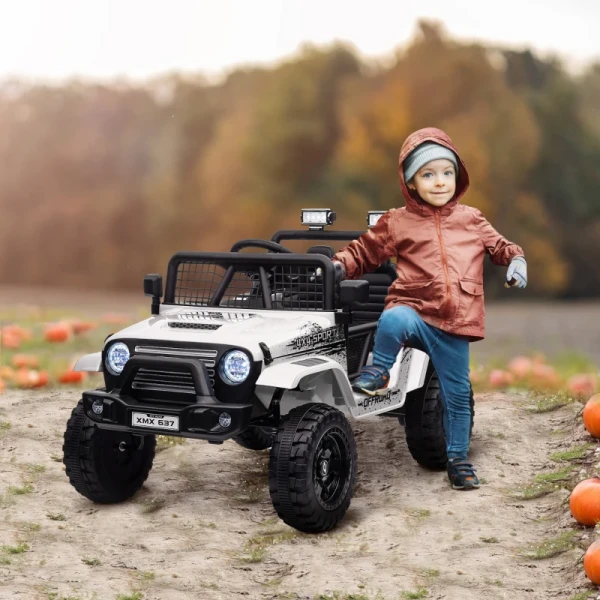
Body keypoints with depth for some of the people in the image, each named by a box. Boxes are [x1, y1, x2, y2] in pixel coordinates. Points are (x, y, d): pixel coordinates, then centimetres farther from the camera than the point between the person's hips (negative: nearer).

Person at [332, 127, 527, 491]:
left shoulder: (472, 220, 10)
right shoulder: (396, 222, 3)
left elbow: (499, 246, 21)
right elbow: (366, 252, 9)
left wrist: (516, 260, 1)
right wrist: (341, 265, -9)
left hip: (454, 323, 3)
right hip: (415, 310, -3)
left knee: (457, 393, 10)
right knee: (393, 321, -41)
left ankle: (458, 457, 27)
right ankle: (380, 369, -16)